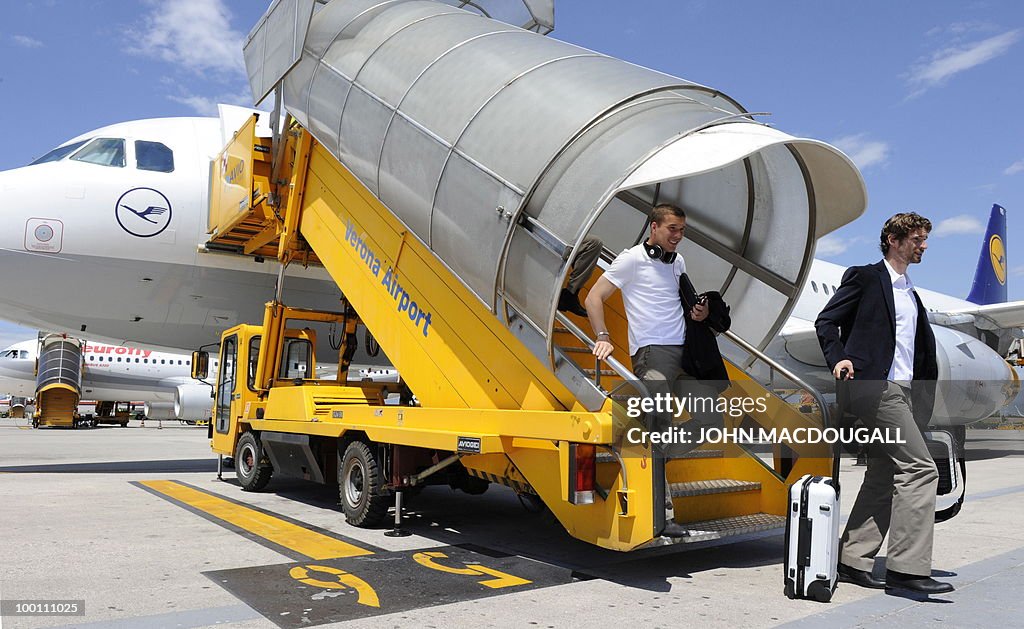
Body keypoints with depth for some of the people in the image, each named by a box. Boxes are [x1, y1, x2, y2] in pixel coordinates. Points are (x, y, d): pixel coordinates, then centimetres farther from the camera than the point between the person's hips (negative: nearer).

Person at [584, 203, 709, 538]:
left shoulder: (678, 262, 19)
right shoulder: (632, 259, -3)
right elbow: (594, 298, -5)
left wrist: (697, 314, 10)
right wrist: (603, 338, -16)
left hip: (682, 352, 8)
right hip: (652, 351, -8)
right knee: (658, 429, -13)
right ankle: (661, 513, -11)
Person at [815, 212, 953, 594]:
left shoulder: (911, 293, 24)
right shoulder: (864, 277, 2)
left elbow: (925, 344, 25)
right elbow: (826, 321, -4)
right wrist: (838, 358, -20)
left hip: (902, 393, 9)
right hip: (875, 386, -9)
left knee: (884, 476, 7)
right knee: (920, 469, -13)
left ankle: (854, 561, 13)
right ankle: (907, 566, -9)